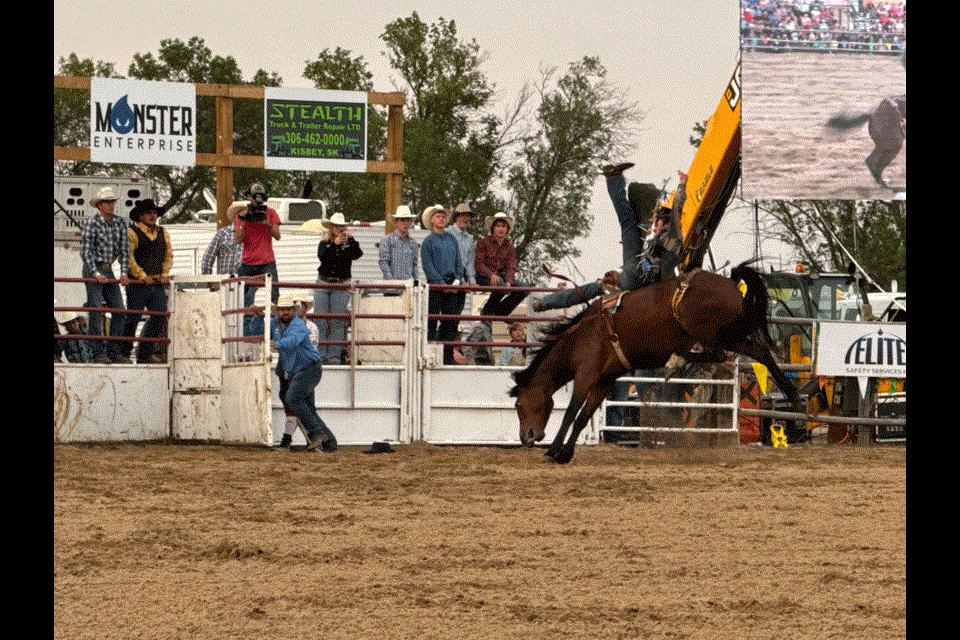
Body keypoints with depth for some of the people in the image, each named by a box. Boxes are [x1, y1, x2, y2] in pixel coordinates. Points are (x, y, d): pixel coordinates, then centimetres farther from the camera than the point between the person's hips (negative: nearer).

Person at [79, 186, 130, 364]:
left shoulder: (119, 223, 5)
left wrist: (124, 273, -3)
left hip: (108, 271, 6)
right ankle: (98, 353, -10)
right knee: (96, 311, -10)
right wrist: (96, 274, -19)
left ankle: (114, 351, 3)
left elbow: (124, 250, 8)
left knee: (118, 310, -1)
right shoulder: (91, 223, -11)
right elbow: (85, 251, -13)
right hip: (92, 271, -6)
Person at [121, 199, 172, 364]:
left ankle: (145, 353, 9)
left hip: (158, 284, 6)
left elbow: (169, 256, 20)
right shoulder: (132, 232, -5)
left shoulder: (163, 234, 16)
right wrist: (143, 276, -16)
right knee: (132, 319, -4)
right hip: (138, 284, -6)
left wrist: (164, 274, 5)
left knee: (160, 318, -1)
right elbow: (128, 257, -12)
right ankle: (123, 354, 6)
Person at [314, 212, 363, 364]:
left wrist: (350, 239, -19)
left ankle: (334, 356, -3)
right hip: (323, 284, 1)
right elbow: (322, 256, -9)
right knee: (320, 321, -5)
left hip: (342, 285, -1)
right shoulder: (324, 244, 9)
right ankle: (320, 355, -1)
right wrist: (334, 244, -20)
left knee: (338, 321, -5)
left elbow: (357, 254, -11)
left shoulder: (349, 245, 8)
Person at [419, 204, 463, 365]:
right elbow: (428, 267, -7)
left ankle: (448, 356, 7)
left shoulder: (451, 239, 15)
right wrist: (442, 284, -13)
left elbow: (458, 262, 16)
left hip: (451, 284, 5)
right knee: (432, 322, -7)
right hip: (435, 285, -5)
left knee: (451, 321, 3)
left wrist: (457, 280, 0)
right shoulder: (428, 241, -1)